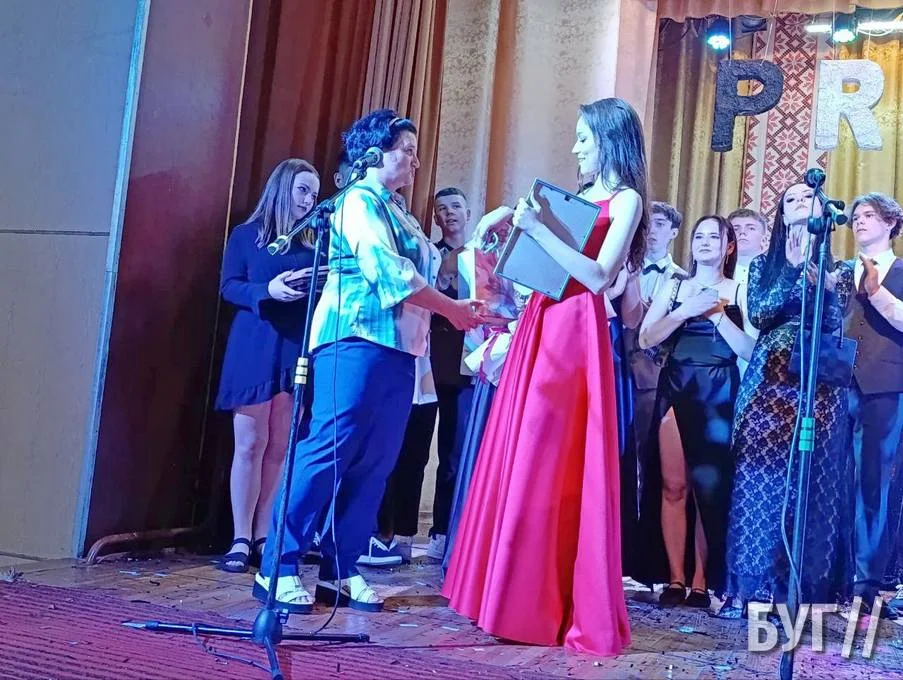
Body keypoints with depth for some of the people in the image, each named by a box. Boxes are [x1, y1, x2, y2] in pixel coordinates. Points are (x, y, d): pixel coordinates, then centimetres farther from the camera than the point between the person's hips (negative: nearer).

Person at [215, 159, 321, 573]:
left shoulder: (315, 243, 14)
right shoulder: (246, 235, 7)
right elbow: (229, 287, -1)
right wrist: (268, 291, -18)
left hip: (299, 351, 3)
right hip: (254, 348, -3)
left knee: (280, 448, 3)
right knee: (250, 445, -3)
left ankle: (263, 537, 11)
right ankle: (240, 540, 3)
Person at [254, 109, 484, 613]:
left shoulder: (397, 213, 25)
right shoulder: (360, 200, -2)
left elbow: (412, 277, 17)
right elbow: (388, 274, -13)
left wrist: (460, 307, 5)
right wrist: (453, 309, -8)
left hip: (398, 349, 9)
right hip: (358, 340, -9)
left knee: (375, 464, 5)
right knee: (326, 453, -10)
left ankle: (340, 569, 10)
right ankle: (278, 568, -3)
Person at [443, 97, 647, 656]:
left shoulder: (626, 200, -4)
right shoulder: (579, 198, 19)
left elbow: (598, 277, -17)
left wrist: (538, 230, -17)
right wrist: (522, 226, 6)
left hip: (575, 332, -8)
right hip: (542, 325, 8)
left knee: (553, 467, -6)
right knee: (520, 459, 9)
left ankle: (555, 608, 4)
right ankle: (519, 594, 19)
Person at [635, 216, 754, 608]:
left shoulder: (740, 292, 7)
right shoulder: (674, 288, 13)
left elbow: (750, 350, -3)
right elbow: (646, 338, 1)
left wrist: (717, 314, -9)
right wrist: (686, 311, -9)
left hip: (718, 396, -2)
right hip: (675, 390, 2)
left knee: (710, 489, -2)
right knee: (673, 486, -2)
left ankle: (702, 582, 6)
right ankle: (674, 579, 3)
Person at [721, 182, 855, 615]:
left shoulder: (836, 267, 12)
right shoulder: (764, 264, 16)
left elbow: (834, 323, -1)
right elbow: (758, 314, 1)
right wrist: (794, 273, -7)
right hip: (769, 378, 1)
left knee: (809, 481, -4)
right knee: (759, 478, -5)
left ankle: (799, 588, 1)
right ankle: (749, 585, -1)